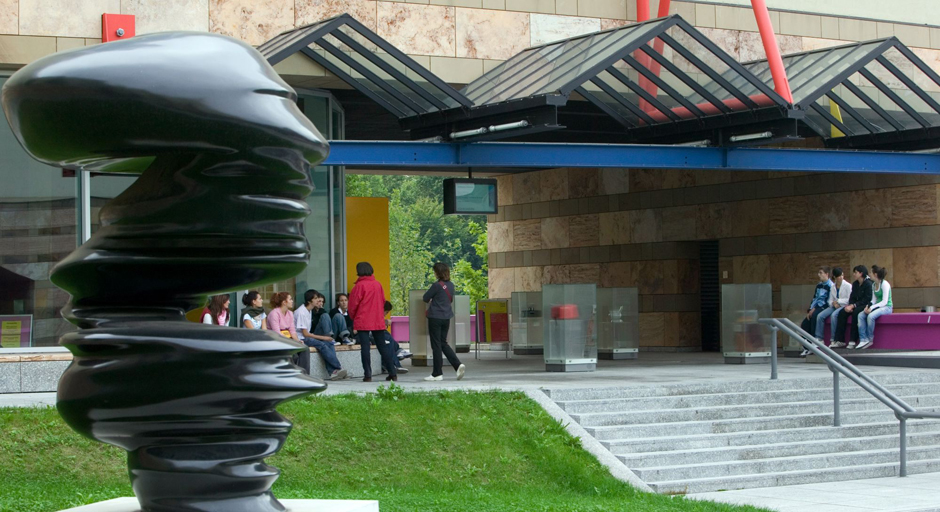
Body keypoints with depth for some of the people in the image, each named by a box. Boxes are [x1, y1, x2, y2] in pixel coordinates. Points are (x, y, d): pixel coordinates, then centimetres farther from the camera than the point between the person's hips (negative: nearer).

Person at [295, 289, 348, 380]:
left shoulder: (309, 311, 15)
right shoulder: (301, 312, -14)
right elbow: (305, 333, -17)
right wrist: (323, 337, -14)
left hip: (308, 337, 9)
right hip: (300, 339, -9)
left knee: (328, 343, -14)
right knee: (321, 344, -28)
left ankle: (333, 371, -26)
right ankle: (339, 368, -25)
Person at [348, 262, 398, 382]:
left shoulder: (359, 285, -10)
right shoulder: (378, 284, 6)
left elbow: (353, 304, -7)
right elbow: (383, 301, 13)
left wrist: (353, 317, 11)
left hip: (363, 322, -5)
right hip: (378, 321, 5)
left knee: (365, 347, -3)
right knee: (382, 346, 11)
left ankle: (367, 374, -7)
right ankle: (393, 373, 9)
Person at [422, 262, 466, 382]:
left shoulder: (437, 286, -16)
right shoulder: (451, 285, 5)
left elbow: (426, 298, -8)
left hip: (435, 318, -7)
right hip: (446, 317, 7)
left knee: (436, 345, 1)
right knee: (443, 343, 17)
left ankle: (437, 373, 4)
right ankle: (458, 365, 0)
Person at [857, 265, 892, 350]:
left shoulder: (885, 284, -13)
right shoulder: (873, 285, 12)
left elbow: (884, 301, -18)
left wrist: (872, 308, -24)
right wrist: (868, 306, -8)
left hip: (887, 307, -8)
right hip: (877, 306, 8)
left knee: (870, 316, -33)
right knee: (860, 315, -16)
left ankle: (870, 339, -15)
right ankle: (863, 339, -23)